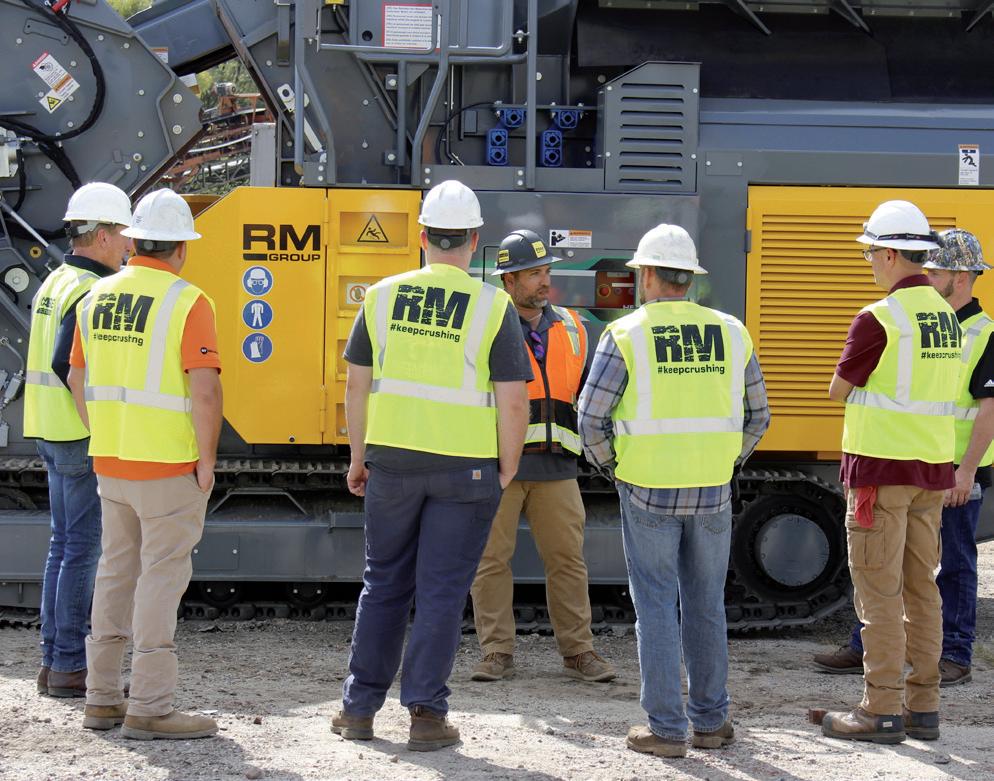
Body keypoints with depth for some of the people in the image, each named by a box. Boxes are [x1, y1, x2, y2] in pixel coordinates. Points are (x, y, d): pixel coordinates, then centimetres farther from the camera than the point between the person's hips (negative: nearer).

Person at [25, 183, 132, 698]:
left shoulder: (54, 284, 15)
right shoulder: (91, 292, -16)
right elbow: (69, 366, -24)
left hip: (53, 435, 10)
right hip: (86, 441, -10)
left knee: (65, 544, 13)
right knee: (83, 548, -5)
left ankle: (53, 660, 17)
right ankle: (70, 666, -3)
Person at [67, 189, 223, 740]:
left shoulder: (97, 297, 8)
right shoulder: (186, 302, -13)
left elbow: (78, 379, 15)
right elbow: (204, 389, -19)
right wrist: (206, 461, -10)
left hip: (110, 464, 7)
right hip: (169, 467, -7)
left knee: (116, 571, 16)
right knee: (162, 576, -2)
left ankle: (102, 699, 21)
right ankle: (148, 709, -2)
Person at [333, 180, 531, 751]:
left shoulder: (383, 297, 1)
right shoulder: (493, 306, -8)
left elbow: (357, 384, 5)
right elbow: (513, 402, -10)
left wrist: (359, 458, 15)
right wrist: (508, 469, 3)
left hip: (392, 460, 3)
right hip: (466, 468, -3)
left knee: (385, 584, 14)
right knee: (441, 591, 3)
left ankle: (360, 708, 17)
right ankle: (426, 713, 4)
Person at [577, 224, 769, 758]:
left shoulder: (626, 335, -6)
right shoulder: (731, 334, 4)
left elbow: (592, 418, -8)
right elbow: (756, 417, 9)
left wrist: (611, 469, 7)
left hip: (647, 493, -3)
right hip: (712, 494, 3)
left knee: (656, 608, 3)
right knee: (705, 608, 14)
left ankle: (666, 729, 3)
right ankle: (710, 720, 18)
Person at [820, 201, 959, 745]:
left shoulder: (879, 318, -15)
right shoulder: (946, 316, 10)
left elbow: (838, 390, -6)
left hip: (882, 468, -8)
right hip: (932, 468, 8)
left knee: (879, 592, -3)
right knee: (920, 587, 11)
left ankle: (882, 711, -1)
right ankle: (922, 706, 15)